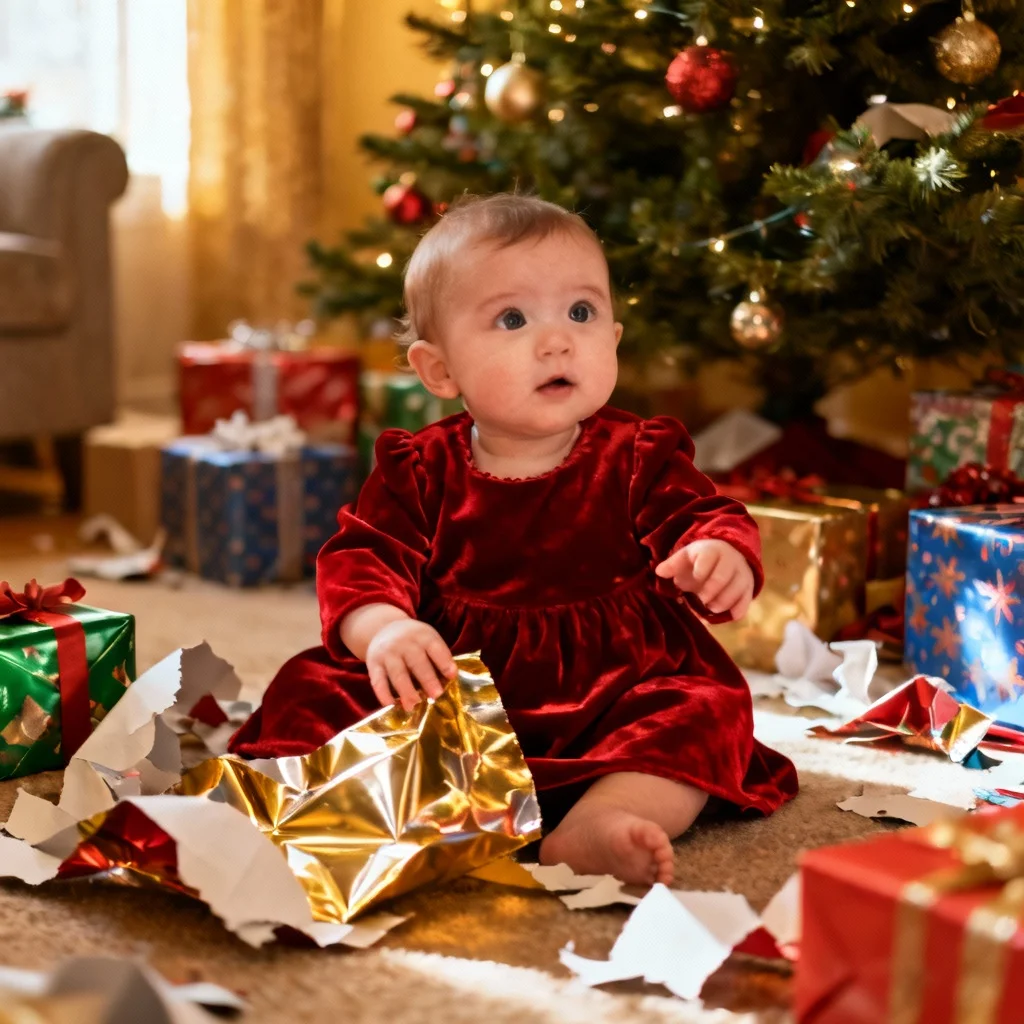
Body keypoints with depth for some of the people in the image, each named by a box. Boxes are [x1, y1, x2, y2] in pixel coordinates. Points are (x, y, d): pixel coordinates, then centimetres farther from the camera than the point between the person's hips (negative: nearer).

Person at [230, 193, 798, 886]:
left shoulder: (639, 459, 1)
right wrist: (383, 629, -26)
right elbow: (360, 561, -3)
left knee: (708, 708, -28)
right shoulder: (420, 470, 2)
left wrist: (722, 558, -33)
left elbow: (708, 518, -7)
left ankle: (591, 830, -45)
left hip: (609, 706, 0)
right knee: (311, 690, -16)